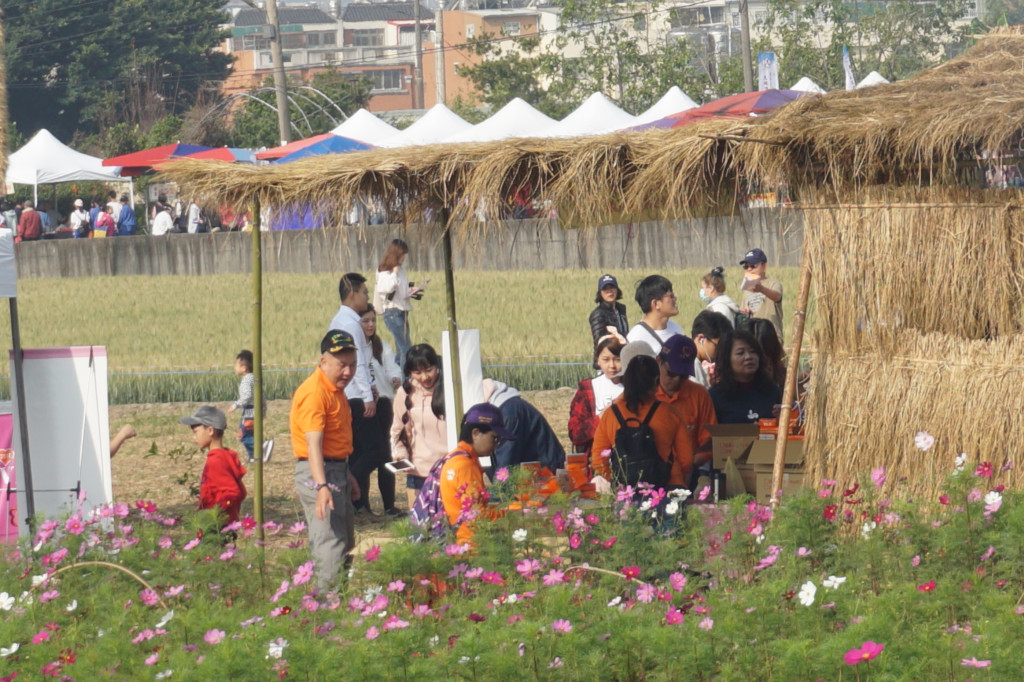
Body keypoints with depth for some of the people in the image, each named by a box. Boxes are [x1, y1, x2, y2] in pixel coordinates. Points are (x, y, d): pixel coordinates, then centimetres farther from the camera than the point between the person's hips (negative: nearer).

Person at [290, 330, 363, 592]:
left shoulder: (335, 389, 14)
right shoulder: (315, 393, -19)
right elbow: (313, 444, -28)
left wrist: (347, 477, 30)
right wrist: (322, 487, -37)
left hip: (337, 471, 11)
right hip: (318, 473, -11)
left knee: (346, 544, 17)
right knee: (331, 546, -14)